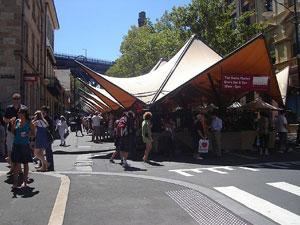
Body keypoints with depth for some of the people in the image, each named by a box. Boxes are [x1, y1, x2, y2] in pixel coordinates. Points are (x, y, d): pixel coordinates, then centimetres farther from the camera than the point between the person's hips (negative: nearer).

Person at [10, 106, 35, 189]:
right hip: (16, 145, 3)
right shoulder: (17, 121, 5)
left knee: (25, 164, 8)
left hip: (25, 145, -3)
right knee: (16, 164, 3)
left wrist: (27, 134, -21)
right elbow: (13, 133, 9)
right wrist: (12, 124, -4)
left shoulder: (29, 123, -5)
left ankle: (24, 181, 20)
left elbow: (33, 135, -2)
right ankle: (15, 182, 7)